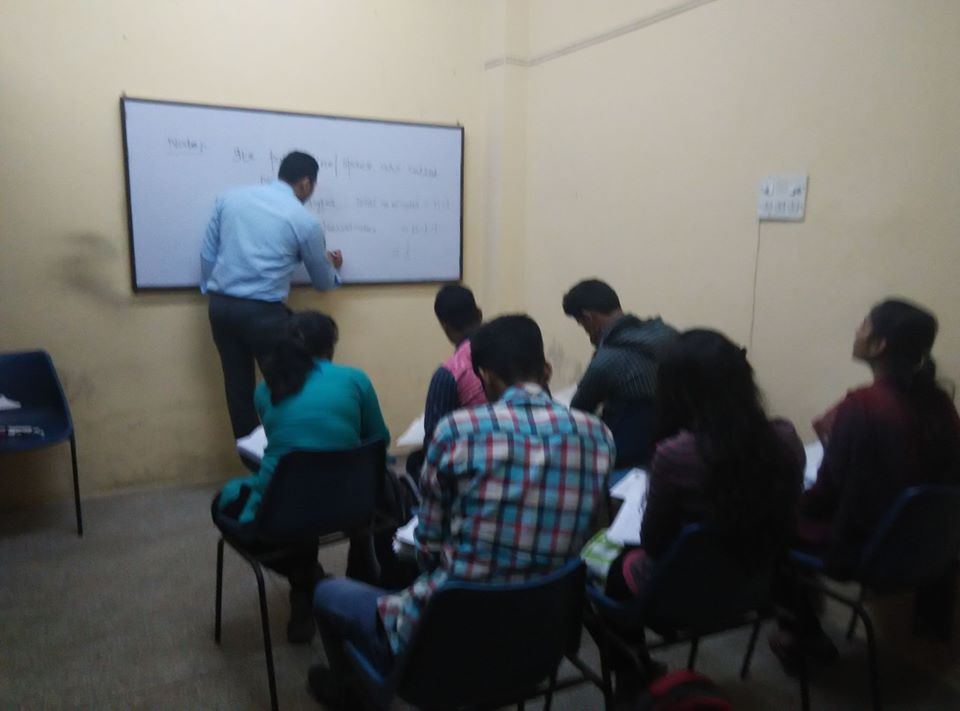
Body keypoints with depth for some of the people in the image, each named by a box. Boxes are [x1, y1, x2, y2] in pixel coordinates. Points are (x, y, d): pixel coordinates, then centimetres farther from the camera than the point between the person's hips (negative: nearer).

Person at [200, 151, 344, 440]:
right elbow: (322, 281, 11)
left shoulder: (231, 197, 8)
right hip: (262, 312, -5)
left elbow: (208, 254, 9)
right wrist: (333, 269, 33)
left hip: (221, 305, 6)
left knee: (237, 385, 14)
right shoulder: (304, 220, -2)